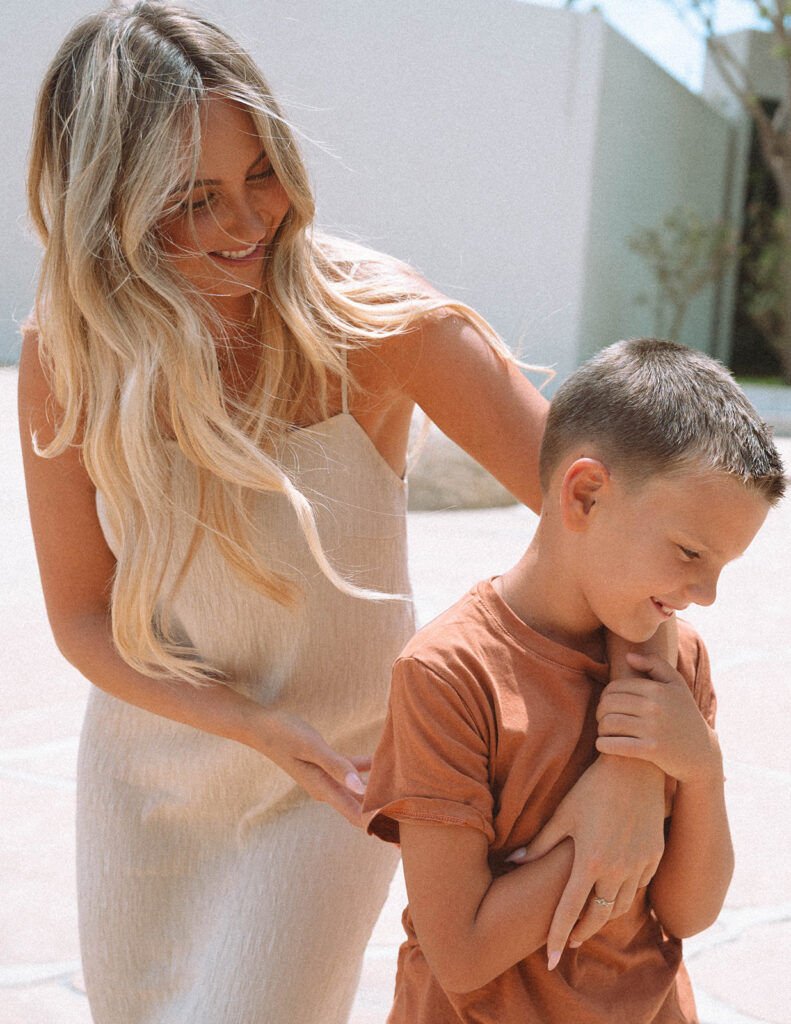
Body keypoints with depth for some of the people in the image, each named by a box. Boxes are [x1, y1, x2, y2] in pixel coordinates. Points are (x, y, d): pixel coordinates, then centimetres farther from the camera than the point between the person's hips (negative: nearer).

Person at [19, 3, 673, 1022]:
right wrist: (254, 724, -21)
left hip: (331, 785, -3)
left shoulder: (371, 317, -23)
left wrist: (629, 762, -35)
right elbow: (81, 615, -8)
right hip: (144, 772, 3)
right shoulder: (64, 357, -15)